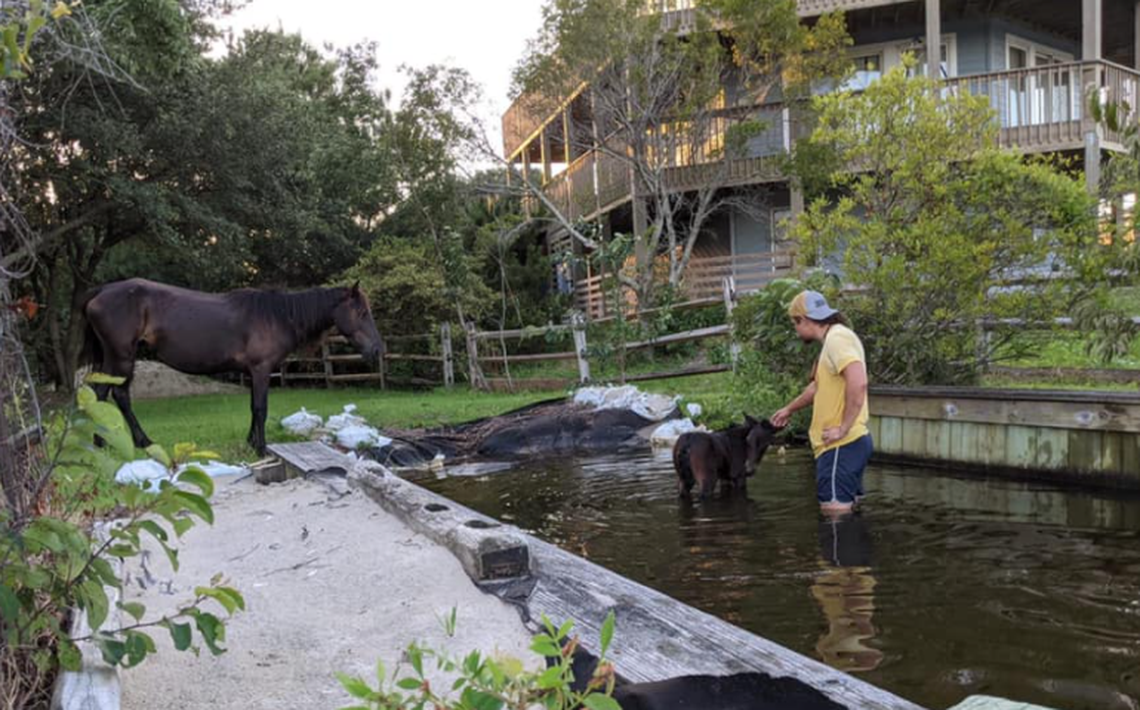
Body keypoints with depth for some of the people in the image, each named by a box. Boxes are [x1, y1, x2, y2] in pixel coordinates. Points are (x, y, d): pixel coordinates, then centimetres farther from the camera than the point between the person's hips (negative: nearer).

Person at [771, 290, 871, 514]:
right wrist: (790, 409, 43)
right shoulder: (834, 339, 17)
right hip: (849, 443, 10)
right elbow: (819, 385, 32)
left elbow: (858, 383, -29)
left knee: (835, 510, -9)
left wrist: (843, 428, -22)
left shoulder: (836, 338, -14)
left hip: (841, 445, -10)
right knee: (847, 510, 14)